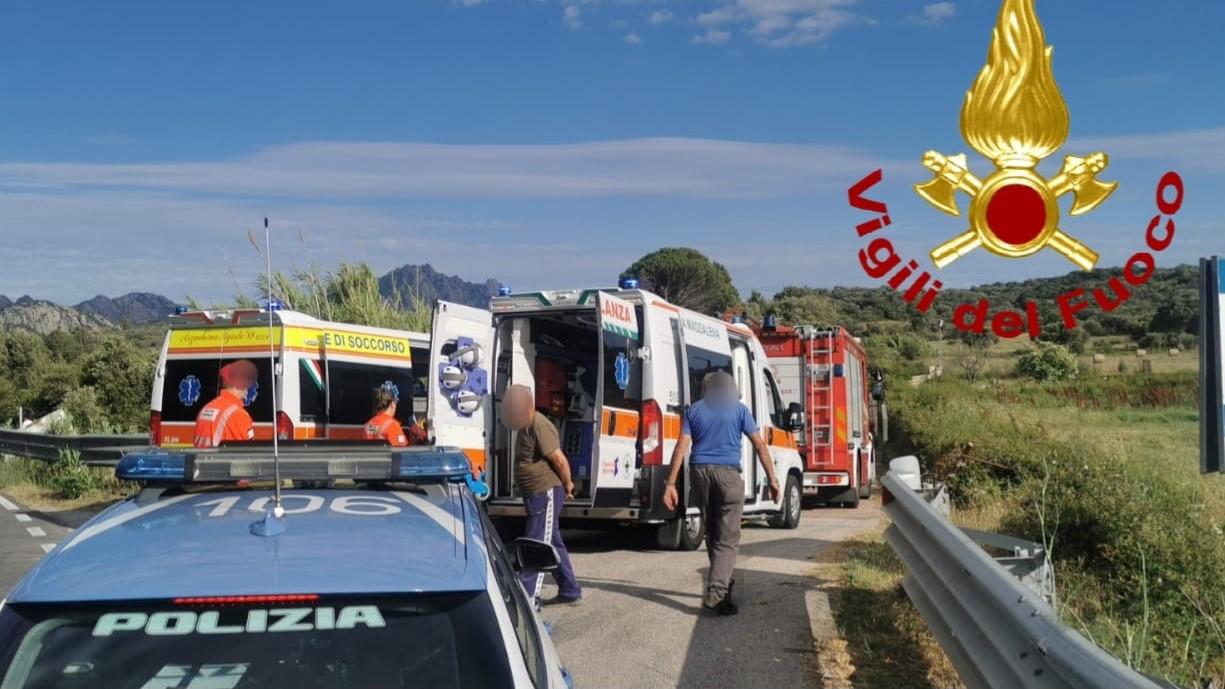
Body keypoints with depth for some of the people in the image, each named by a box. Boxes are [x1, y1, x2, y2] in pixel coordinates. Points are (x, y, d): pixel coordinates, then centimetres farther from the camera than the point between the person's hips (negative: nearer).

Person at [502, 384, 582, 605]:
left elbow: (559, 459, -22)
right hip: (536, 494, 10)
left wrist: (567, 485, -9)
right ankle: (570, 591, 26)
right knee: (552, 543, 17)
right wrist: (565, 487, 15)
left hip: (546, 493, -10)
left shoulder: (539, 426, -18)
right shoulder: (526, 427, 14)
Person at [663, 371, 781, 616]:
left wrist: (671, 483, -1)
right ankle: (716, 593, -17)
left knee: (712, 533, 18)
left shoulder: (694, 411, 13)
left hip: (700, 472, 3)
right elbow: (759, 445, 2)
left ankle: (723, 580, 30)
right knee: (728, 538, -4)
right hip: (728, 475, -3)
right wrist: (772, 479, 4)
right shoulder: (739, 409, 8)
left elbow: (682, 447, 3)